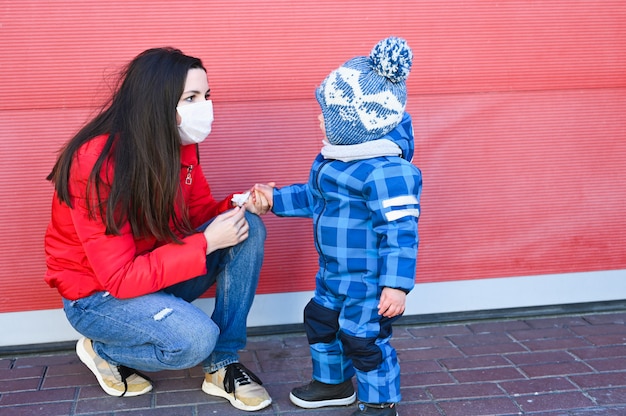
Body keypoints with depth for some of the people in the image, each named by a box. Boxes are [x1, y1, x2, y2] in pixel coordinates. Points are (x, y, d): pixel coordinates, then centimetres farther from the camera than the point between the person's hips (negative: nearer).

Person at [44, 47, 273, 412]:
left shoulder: (181, 144, -7)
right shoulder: (98, 163, -29)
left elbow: (199, 214, 6)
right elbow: (121, 278, -29)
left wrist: (239, 205, -16)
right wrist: (206, 243, -29)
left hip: (157, 270, 7)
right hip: (97, 295, -7)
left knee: (249, 229, -12)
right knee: (196, 337, -31)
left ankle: (223, 365, -6)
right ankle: (104, 352, 2)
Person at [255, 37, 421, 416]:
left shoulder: (386, 171, -28)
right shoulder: (333, 159, 3)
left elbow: (400, 231, -28)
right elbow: (313, 197, 22)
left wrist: (397, 284, -29)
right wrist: (276, 198, 20)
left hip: (370, 280, -10)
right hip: (334, 272, 10)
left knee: (363, 338, 0)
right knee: (320, 320, 21)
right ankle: (333, 382, 43)